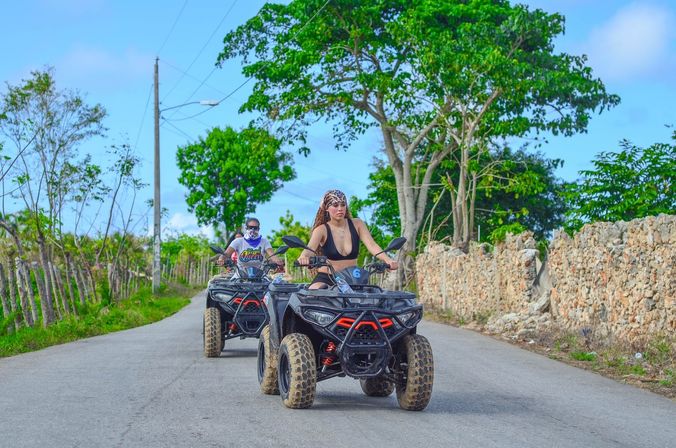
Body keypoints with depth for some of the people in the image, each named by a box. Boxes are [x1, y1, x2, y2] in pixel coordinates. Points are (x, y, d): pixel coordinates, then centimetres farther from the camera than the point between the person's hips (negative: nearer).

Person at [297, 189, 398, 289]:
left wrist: (387, 260, -30)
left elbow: (372, 245, -9)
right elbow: (310, 247, -22)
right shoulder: (322, 229, -4)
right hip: (325, 279, -3)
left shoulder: (356, 224, 3)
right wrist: (303, 257, -48)